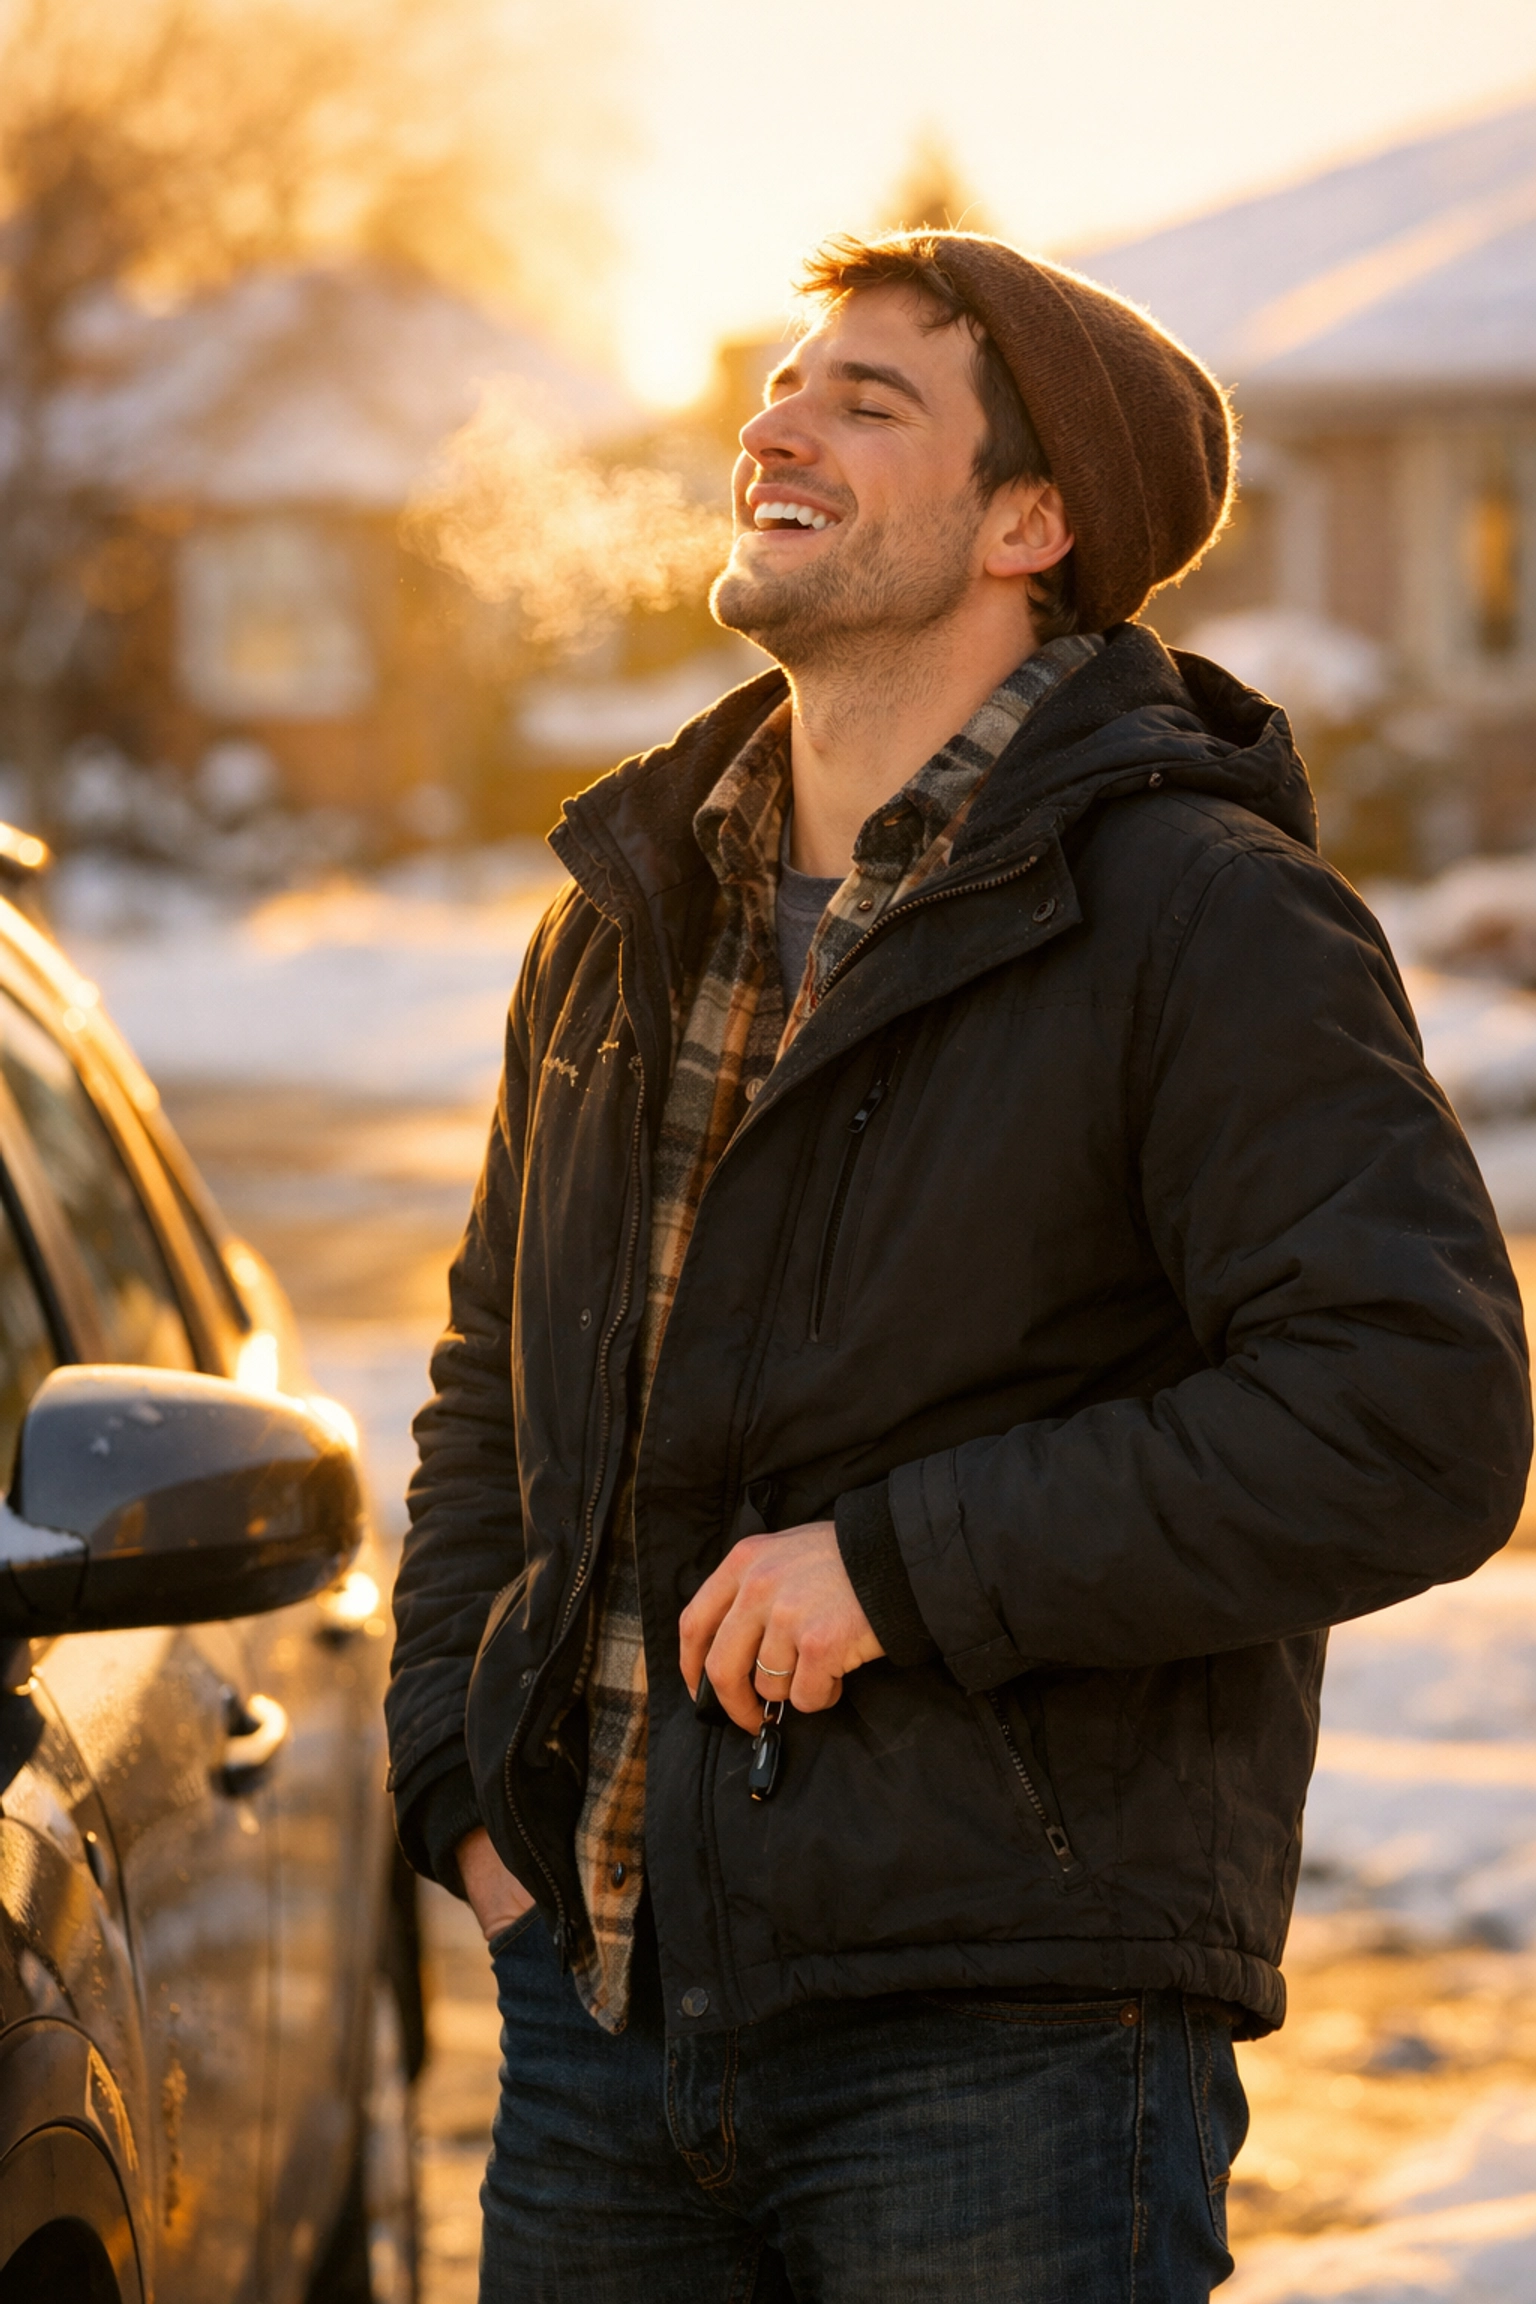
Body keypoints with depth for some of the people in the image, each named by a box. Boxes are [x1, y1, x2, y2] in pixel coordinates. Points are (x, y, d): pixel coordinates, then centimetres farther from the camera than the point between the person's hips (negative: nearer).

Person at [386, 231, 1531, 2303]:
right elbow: (496, 1382, 24)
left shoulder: (1202, 916, -8)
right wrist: (465, 1793, 10)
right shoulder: (636, 911, 13)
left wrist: (900, 1567, -18)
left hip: (1005, 2044, -6)